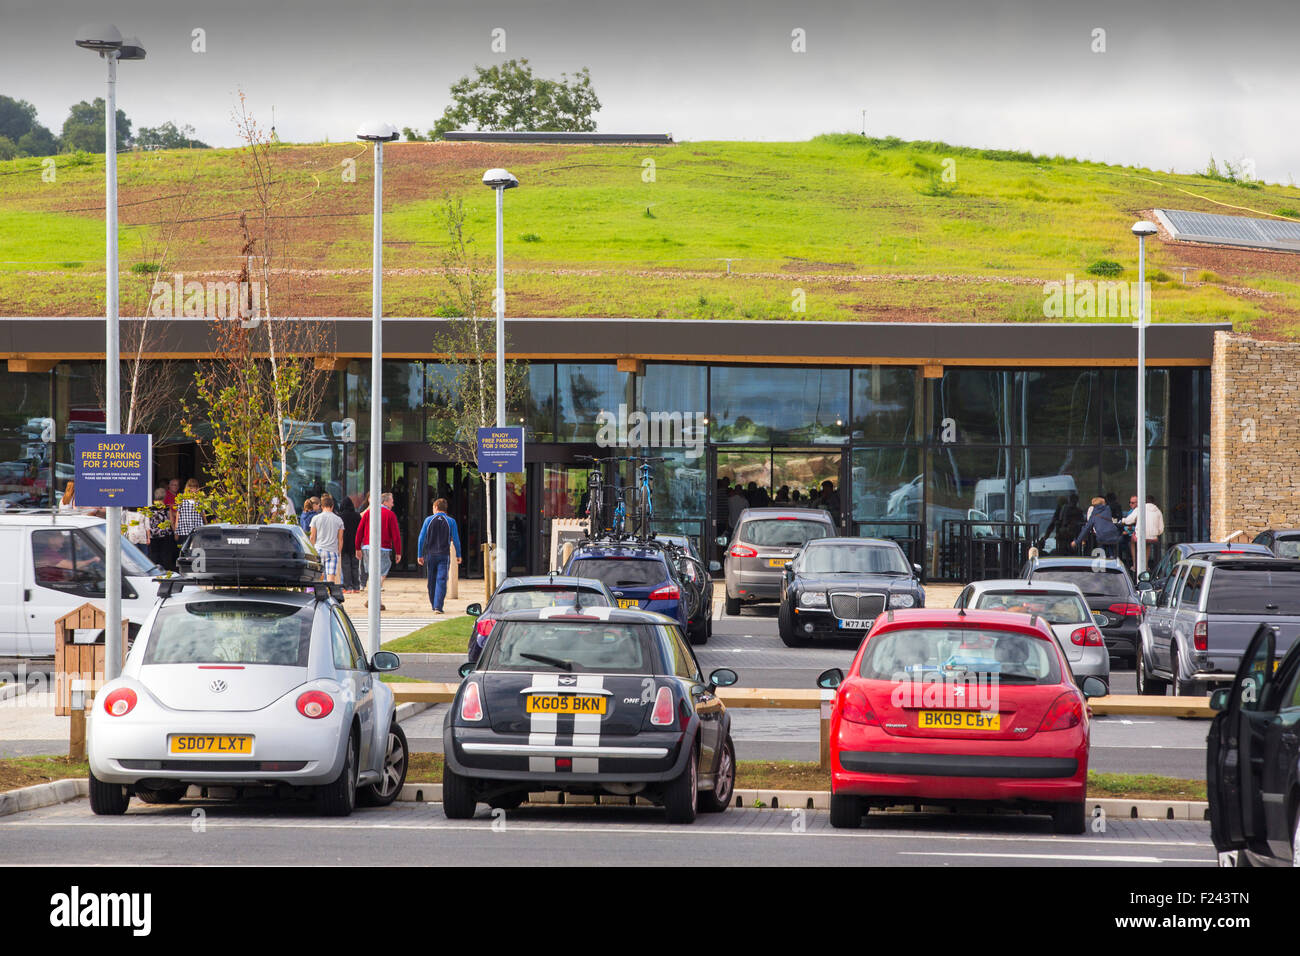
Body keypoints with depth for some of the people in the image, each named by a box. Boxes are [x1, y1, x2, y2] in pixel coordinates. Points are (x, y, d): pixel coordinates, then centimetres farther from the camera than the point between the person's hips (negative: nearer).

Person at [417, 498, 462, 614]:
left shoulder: (428, 520, 1)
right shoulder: (451, 521, 0)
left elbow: (421, 538, -1)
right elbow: (456, 540, 0)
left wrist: (419, 555, 3)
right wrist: (458, 555, 10)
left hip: (430, 555, 1)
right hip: (444, 555, -1)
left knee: (431, 581, 13)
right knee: (441, 581, -4)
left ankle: (434, 605, 23)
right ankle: (438, 606, -16)